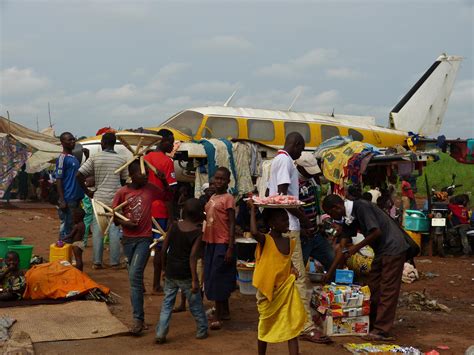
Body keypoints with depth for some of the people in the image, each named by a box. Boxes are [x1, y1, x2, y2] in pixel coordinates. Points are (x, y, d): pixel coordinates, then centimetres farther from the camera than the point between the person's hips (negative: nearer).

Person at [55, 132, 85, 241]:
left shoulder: (74, 157, 14)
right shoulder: (62, 158, -11)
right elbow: (58, 180, -15)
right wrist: (62, 201, -19)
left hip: (76, 198, 9)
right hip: (67, 199, -9)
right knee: (66, 226, -3)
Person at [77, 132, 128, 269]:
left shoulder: (95, 158, -2)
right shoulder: (122, 160, 0)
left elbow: (79, 176, -6)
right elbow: (124, 181, 6)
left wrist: (88, 191, 4)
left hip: (99, 197, 0)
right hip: (116, 198, 0)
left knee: (97, 229, 6)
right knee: (114, 230, 4)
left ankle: (97, 262, 9)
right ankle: (115, 262, 7)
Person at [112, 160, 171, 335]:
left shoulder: (150, 189, -1)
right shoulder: (122, 192, -3)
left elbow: (168, 197, 14)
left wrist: (164, 182, -3)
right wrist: (124, 223, -15)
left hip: (144, 239, -2)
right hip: (128, 239, 2)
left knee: (135, 276, -16)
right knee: (135, 277, 14)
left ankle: (138, 319, -14)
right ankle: (139, 315, 28)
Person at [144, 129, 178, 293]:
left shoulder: (145, 159, 8)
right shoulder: (167, 161, -12)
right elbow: (169, 192, -14)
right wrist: (171, 217, -11)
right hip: (161, 211, -6)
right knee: (159, 248, 2)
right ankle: (156, 285, 8)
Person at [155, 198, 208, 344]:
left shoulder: (174, 226, -1)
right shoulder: (197, 232, -12)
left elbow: (164, 249, 0)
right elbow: (192, 257, -19)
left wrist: (164, 268, 14)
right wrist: (195, 280, -17)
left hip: (170, 273, 3)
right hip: (185, 275, -3)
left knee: (167, 303, 11)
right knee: (195, 304, 13)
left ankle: (160, 334, 6)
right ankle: (202, 331, 26)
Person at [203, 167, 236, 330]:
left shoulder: (228, 198, -10)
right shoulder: (212, 198, 12)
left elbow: (232, 224, -13)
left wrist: (231, 248, -18)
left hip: (222, 243, -8)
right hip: (210, 242, 8)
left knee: (217, 278, -4)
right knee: (211, 278, 13)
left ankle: (218, 315, 4)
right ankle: (225, 312, 26)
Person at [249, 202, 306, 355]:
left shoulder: (290, 242, 3)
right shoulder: (265, 240, -15)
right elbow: (254, 232, -39)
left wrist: (292, 268, 1)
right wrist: (253, 210, -28)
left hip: (287, 288, 4)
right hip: (268, 290, -4)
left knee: (293, 325, -3)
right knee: (266, 325, 14)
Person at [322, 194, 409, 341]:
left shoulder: (361, 207, -19)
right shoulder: (348, 218, 7)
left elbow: (377, 232, -23)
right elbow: (343, 247, 11)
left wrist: (357, 247, -14)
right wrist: (329, 272, 12)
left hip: (393, 248, -9)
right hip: (381, 250, 10)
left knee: (387, 290, -7)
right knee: (373, 287, 12)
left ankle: (381, 330, -4)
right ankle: (372, 324, 21)